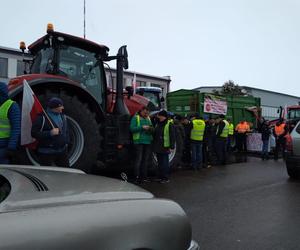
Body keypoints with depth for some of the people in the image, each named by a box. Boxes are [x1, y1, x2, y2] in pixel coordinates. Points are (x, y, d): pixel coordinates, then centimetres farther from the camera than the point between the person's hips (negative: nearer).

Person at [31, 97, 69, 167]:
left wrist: (66, 142, 12)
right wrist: (50, 133, -25)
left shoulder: (62, 116, 9)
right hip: (46, 153, -6)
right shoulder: (42, 118, -13)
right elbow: (34, 133, -16)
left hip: (62, 151, 6)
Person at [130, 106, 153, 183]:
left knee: (146, 159, 8)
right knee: (138, 159, -6)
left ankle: (144, 176, 16)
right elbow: (132, 128, -11)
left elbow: (152, 130, 19)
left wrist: (151, 129, -5)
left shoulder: (148, 119, 17)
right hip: (139, 142, -6)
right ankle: (137, 177, -1)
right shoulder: (135, 118, 0)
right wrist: (142, 127, -20)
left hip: (148, 142, 6)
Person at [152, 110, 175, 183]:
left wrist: (171, 147, -15)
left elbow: (172, 136, -10)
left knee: (165, 163, -1)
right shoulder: (157, 124, 14)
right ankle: (161, 177, 22)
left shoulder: (169, 124, -8)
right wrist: (154, 145, 18)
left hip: (165, 147, -7)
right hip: (158, 147, 7)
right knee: (160, 163, 12)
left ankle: (166, 178, 9)